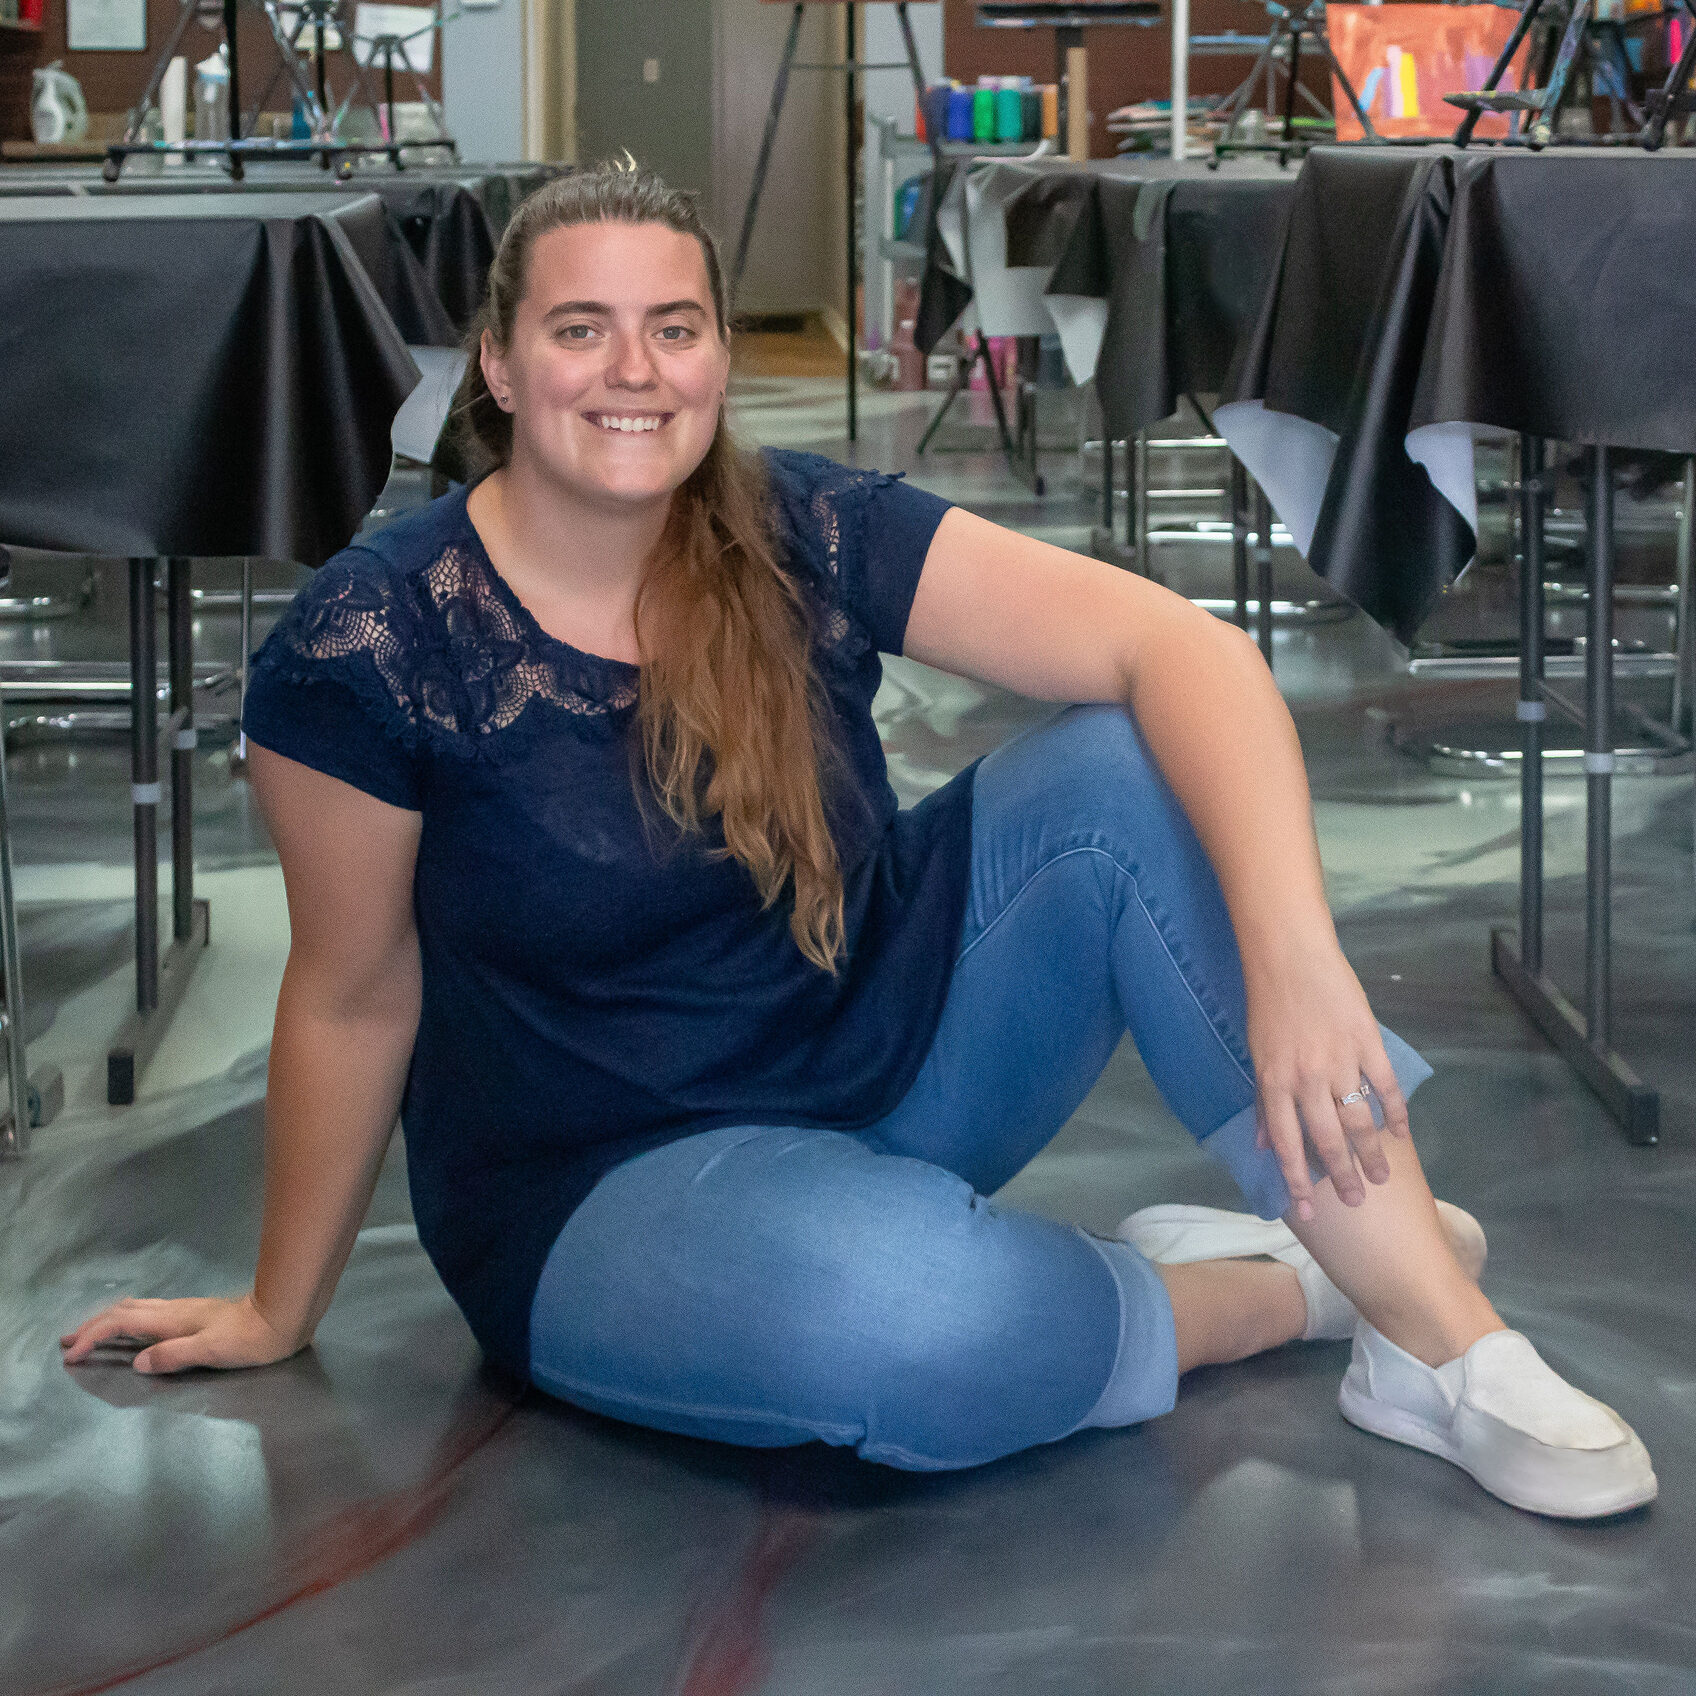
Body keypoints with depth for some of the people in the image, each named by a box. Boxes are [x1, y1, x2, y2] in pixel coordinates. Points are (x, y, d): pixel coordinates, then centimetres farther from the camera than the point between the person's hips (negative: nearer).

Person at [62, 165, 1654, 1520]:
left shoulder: (808, 535, -10)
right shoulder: (368, 645, -17)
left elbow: (1181, 648, -20)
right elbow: (353, 998, -5)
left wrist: (1292, 957, -35)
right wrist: (280, 1311, 5)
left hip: (898, 1056, 4)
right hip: (607, 1191, -4)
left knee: (1131, 770, -19)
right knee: (906, 1304, -38)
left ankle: (1444, 1338, -21)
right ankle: (1273, 1288, -6)